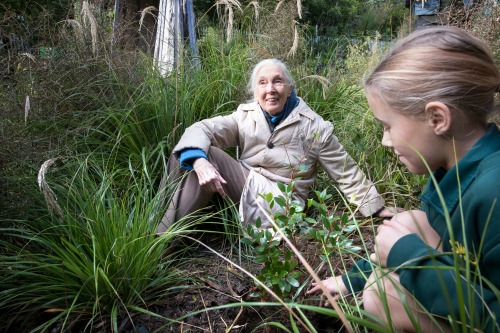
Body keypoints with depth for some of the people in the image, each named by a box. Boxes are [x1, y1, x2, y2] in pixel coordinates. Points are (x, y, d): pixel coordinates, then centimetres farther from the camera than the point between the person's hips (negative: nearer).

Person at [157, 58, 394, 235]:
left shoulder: (314, 127, -4)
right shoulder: (245, 116, 1)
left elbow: (346, 173, 4)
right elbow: (202, 129, -10)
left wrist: (375, 207, 8)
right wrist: (199, 161, -32)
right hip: (245, 183, 3)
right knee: (203, 153, -21)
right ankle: (164, 236, -19)